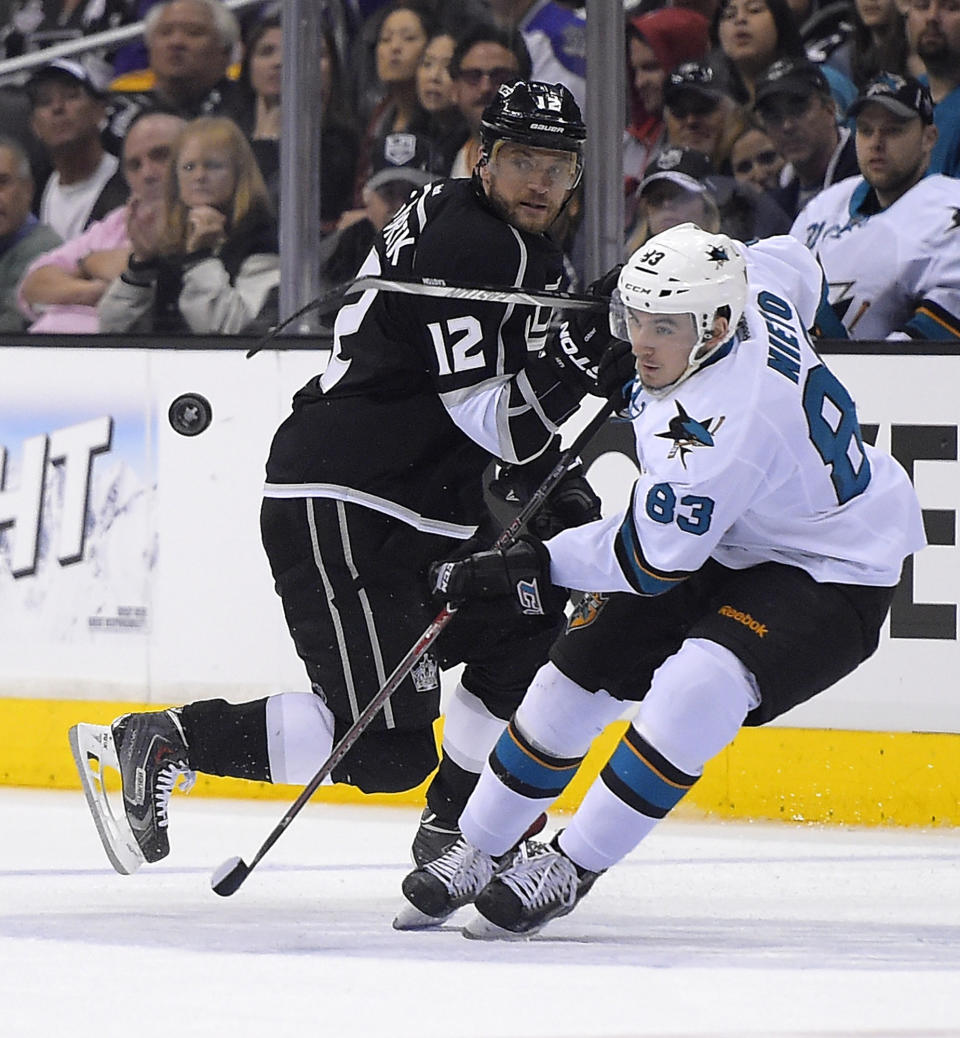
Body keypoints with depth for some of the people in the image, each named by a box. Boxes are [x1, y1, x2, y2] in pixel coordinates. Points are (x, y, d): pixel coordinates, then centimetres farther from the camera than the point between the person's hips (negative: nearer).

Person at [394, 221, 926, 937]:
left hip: (834, 579, -10)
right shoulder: (745, 279, -15)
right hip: (727, 540, 10)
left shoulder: (724, 424, -37)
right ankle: (475, 856, 18)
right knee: (581, 668, 5)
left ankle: (570, 868, -21)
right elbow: (794, 265, 11)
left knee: (696, 686, -34)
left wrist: (527, 567, -20)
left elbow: (652, 558, -27)